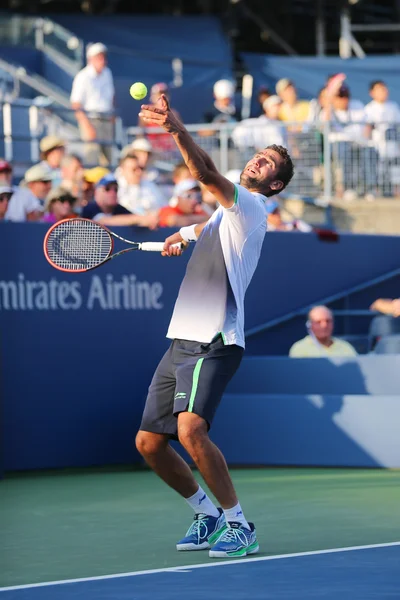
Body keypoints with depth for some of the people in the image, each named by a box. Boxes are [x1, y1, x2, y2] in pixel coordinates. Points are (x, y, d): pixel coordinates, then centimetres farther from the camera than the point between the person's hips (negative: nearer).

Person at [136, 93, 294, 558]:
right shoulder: (226, 210, 21)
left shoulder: (250, 206, -5)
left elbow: (207, 174, -26)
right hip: (181, 340, 9)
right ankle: (209, 516, 24)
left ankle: (239, 526, -15)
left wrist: (178, 130, -40)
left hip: (214, 343, -9)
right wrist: (185, 235, 31)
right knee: (149, 442, 7)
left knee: (191, 429, -28)